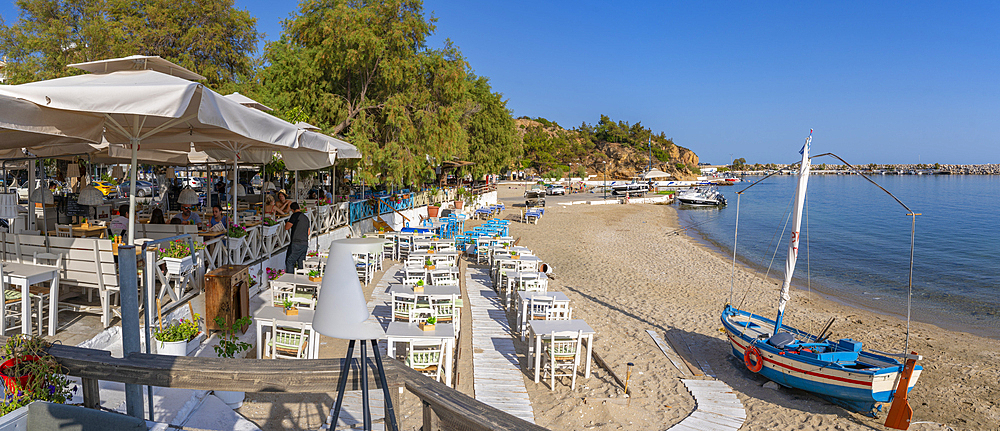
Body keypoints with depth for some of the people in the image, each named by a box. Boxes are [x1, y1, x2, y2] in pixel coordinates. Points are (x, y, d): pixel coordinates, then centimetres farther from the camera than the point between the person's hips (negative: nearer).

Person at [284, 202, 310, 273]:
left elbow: (287, 227, -5)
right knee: (300, 262, 11)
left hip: (296, 244, -7)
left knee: (289, 262, -2)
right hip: (305, 244, 7)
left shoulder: (295, 215, -6)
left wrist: (288, 221, 13)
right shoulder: (306, 217, 17)